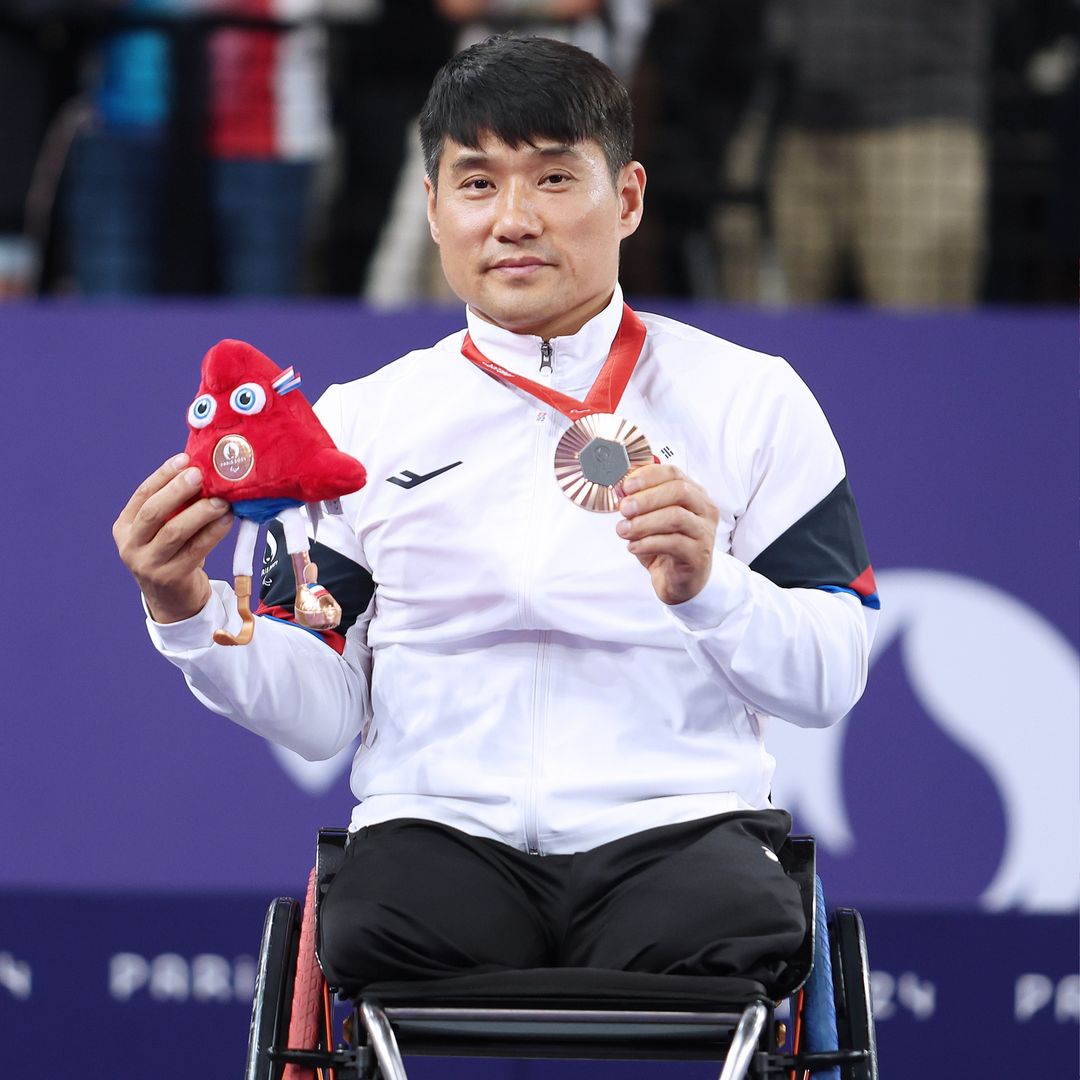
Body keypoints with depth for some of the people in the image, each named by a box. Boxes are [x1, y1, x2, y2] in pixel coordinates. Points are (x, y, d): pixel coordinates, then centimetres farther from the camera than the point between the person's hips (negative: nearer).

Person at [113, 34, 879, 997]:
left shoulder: (752, 400, 10)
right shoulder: (361, 421, 15)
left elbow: (833, 680, 4)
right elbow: (322, 714, 10)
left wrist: (707, 588, -15)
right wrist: (191, 612, -8)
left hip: (675, 823, -1)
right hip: (440, 827, 1)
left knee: (729, 943, -35)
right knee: (370, 944, -33)